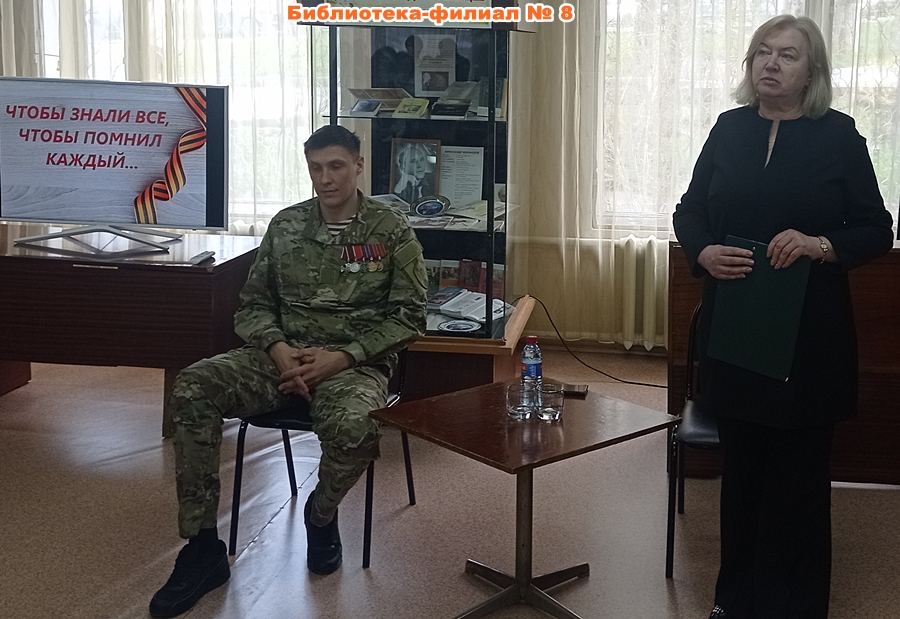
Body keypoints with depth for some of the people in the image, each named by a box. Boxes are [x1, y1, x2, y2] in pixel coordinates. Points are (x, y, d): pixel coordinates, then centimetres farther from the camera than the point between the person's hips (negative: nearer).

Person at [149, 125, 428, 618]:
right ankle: (202, 547, -16)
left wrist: (341, 357, -15)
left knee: (351, 428, -39)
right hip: (282, 355, 4)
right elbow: (253, 304, 11)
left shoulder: (392, 231, 1)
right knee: (191, 389, -23)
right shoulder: (286, 225, 11)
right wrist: (279, 349, -11)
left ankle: (321, 515, -1)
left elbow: (408, 317, -3)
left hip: (356, 362, -3)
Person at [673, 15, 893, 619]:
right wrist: (704, 253, -12)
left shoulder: (838, 134, -2)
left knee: (798, 475, 5)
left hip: (809, 336, -3)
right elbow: (690, 210, 9)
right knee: (741, 468, 12)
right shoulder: (730, 128, 6)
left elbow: (877, 231, -2)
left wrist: (820, 245, -21)